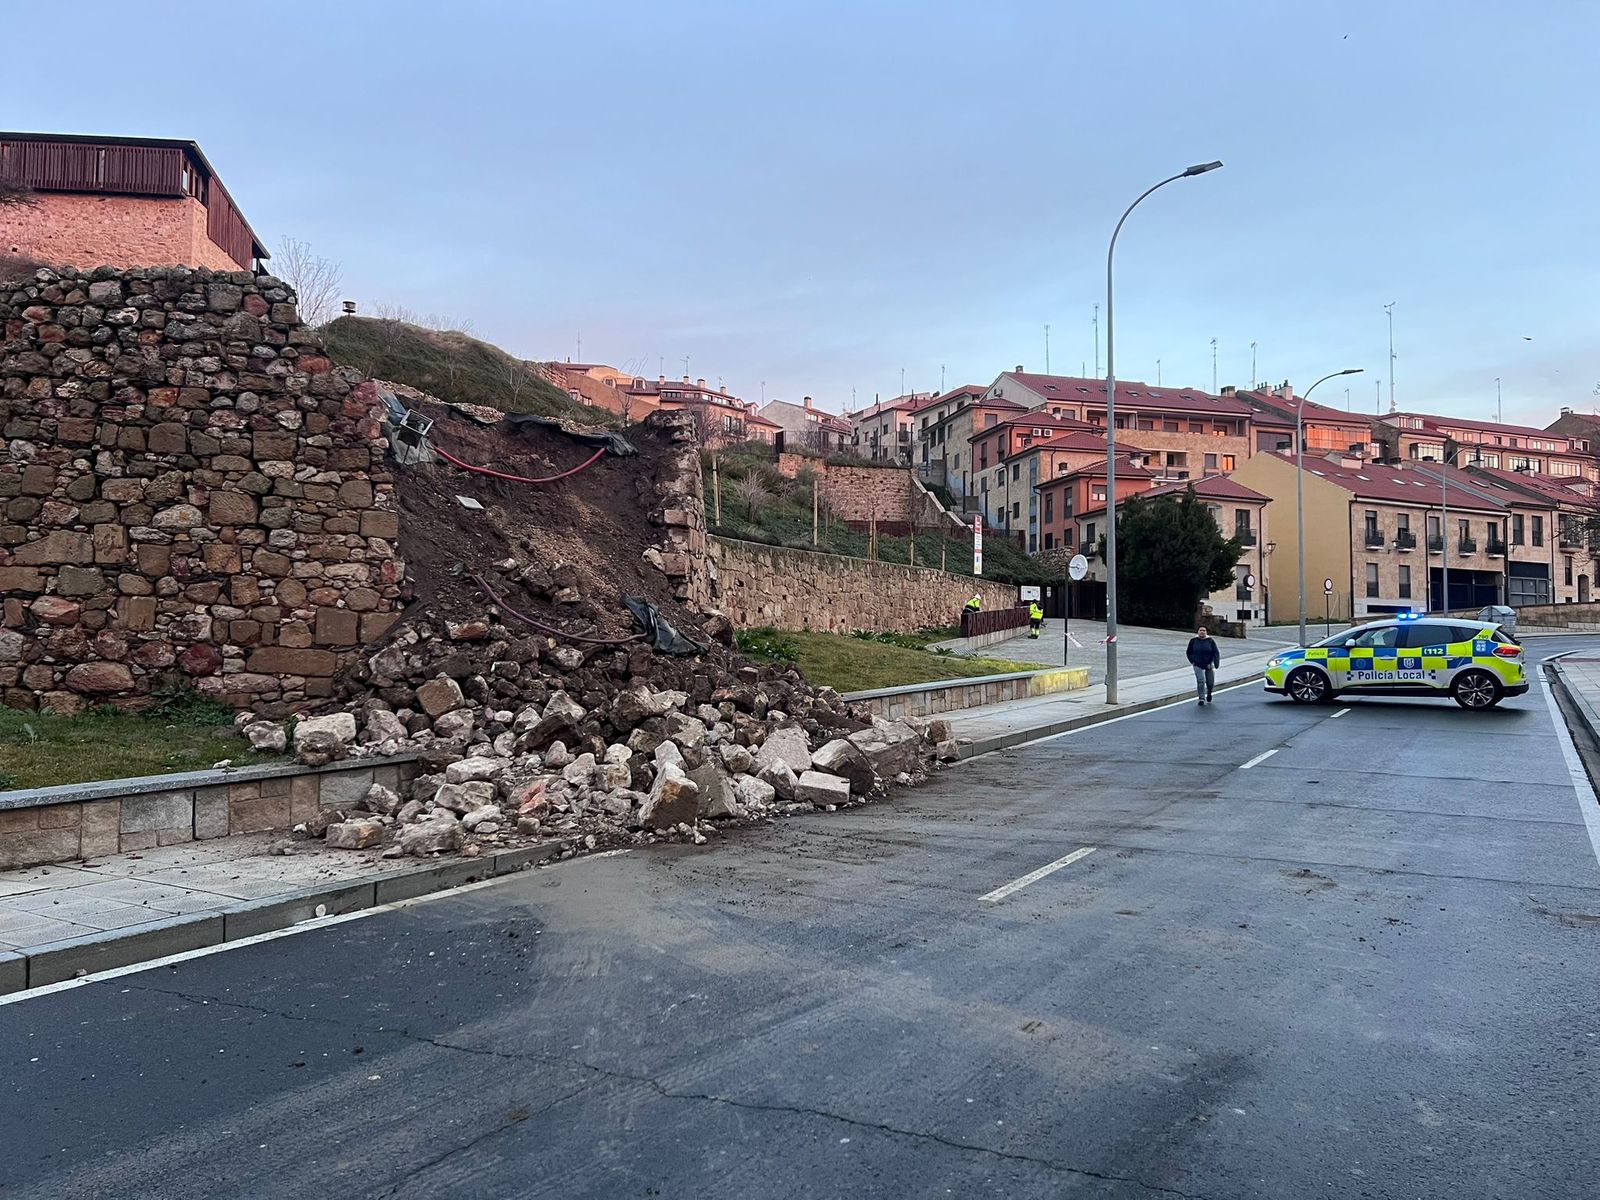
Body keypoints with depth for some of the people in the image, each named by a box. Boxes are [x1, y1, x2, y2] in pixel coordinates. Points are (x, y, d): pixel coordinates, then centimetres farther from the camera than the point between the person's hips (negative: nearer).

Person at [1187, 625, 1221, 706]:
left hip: (1209, 665, 1)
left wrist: (1216, 663, -21)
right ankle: (1202, 699, -9)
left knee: (1210, 683, 6)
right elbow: (1189, 652, 10)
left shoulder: (1211, 641, -4)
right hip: (1198, 665, -1)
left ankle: (1209, 693, 39)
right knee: (1201, 681, -18)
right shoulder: (1193, 641, -2)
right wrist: (1192, 661, -1)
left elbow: (1216, 653, -8)